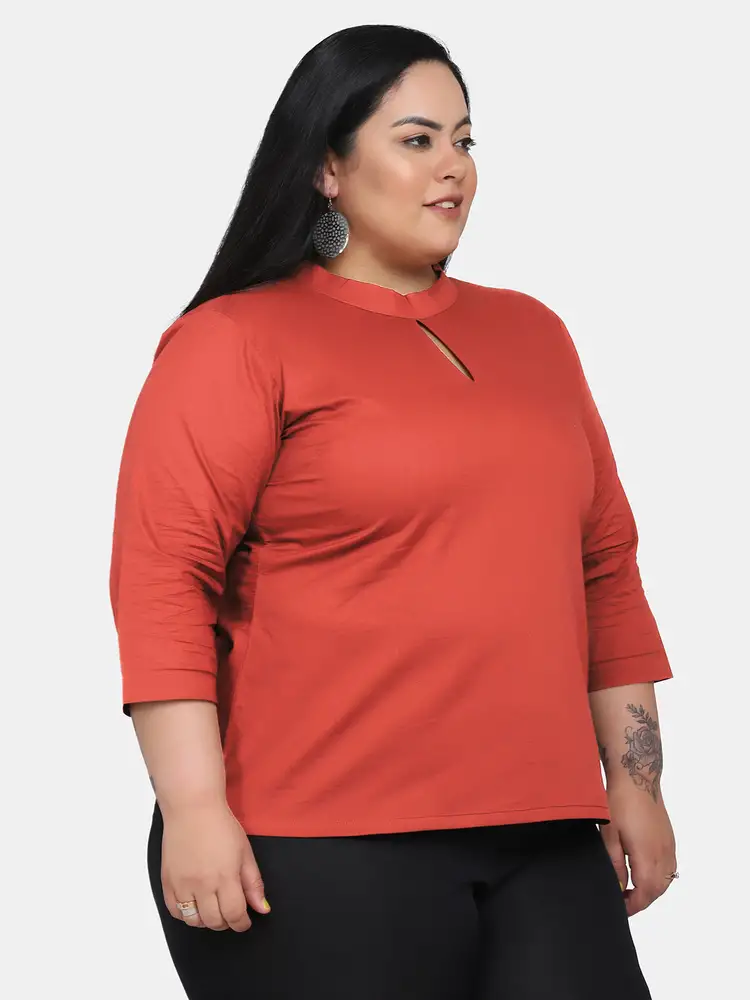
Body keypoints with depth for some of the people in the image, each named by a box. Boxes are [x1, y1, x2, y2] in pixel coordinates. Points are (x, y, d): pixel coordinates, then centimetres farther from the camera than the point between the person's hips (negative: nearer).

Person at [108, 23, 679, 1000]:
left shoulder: (532, 334, 17)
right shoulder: (238, 342, 0)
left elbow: (606, 567, 20)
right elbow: (162, 580, -7)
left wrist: (635, 777, 15)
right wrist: (193, 807, -14)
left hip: (545, 843, 5)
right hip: (321, 854, -5)